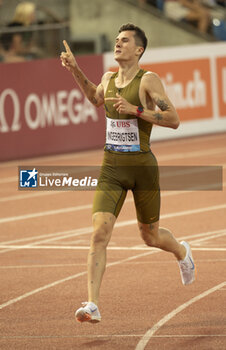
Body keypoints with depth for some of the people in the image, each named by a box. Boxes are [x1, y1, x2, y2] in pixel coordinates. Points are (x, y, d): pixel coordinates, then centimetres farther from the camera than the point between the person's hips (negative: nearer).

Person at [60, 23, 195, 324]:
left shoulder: (148, 80, -9)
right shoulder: (109, 79, 8)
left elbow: (173, 120, -16)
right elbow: (96, 98, 33)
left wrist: (135, 109, -23)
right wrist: (75, 71, 23)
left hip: (142, 166, -3)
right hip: (111, 167, 4)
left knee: (151, 236, 13)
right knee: (100, 233, -14)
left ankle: (182, 253, 50)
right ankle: (93, 305, -17)